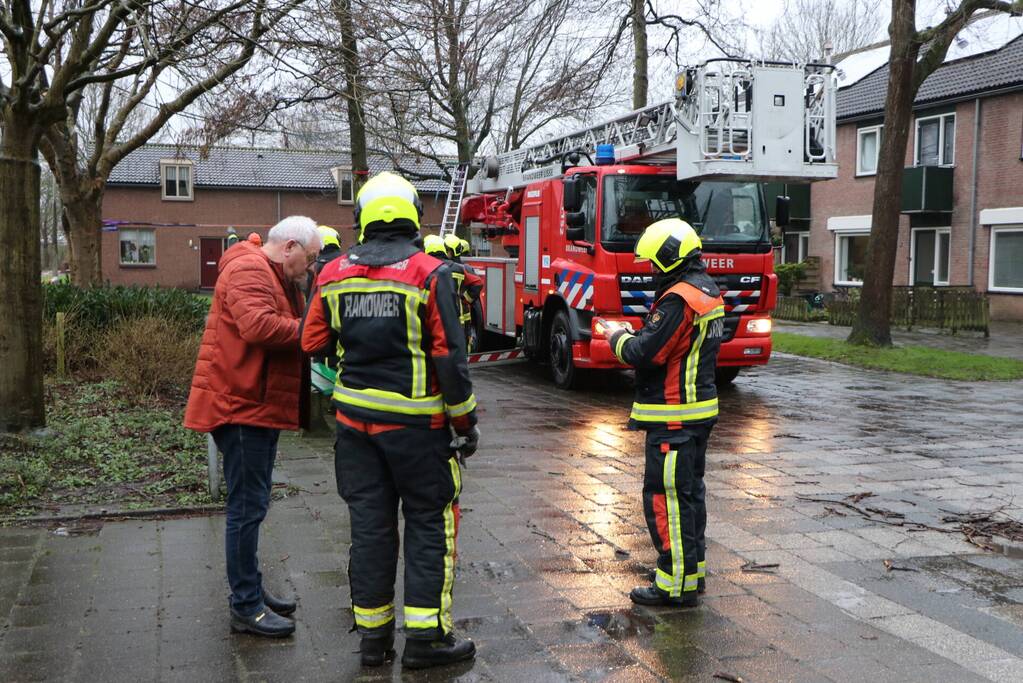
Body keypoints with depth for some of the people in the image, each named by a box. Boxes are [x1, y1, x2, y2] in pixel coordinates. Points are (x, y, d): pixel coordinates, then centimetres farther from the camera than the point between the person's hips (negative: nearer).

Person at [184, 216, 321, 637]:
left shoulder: (276, 277, 21)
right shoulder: (248, 270, -15)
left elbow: (284, 330, 24)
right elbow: (259, 326, -30)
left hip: (261, 406, 11)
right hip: (241, 405, -11)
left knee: (251, 504, 17)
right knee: (247, 505, -6)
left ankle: (251, 590, 29)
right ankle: (246, 607, 1)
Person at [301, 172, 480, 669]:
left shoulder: (334, 274, 3)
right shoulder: (429, 274, -11)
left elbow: (312, 344, 8)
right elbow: (448, 356, -11)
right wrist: (465, 422, -3)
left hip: (355, 418, 5)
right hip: (414, 422, -4)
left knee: (369, 524, 12)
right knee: (430, 524, 7)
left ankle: (373, 635, 21)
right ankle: (425, 636, 10)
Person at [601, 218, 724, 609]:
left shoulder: (679, 299, -21)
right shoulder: (706, 291, 13)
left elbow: (645, 353, -22)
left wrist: (617, 337, -4)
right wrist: (629, 334, 7)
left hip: (674, 417, -11)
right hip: (700, 410, 11)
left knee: (665, 497, -5)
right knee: (689, 491, 19)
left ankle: (676, 585, 0)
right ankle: (693, 567, 30)